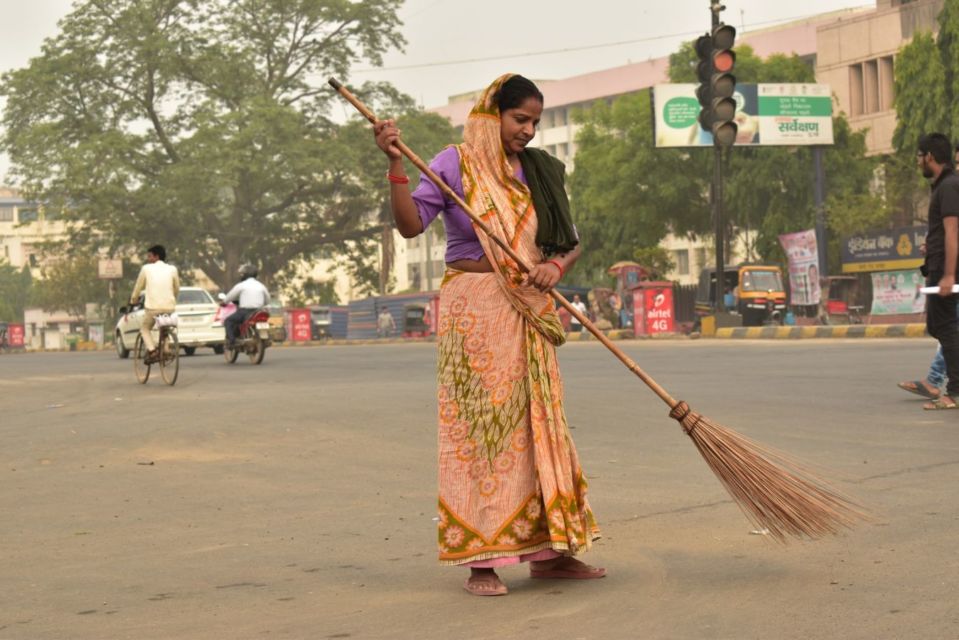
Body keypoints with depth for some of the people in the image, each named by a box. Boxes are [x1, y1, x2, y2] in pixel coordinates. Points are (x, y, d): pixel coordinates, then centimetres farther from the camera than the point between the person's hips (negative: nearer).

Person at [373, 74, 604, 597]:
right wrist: (395, 165, -24)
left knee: (537, 425, 7)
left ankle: (547, 551, 14)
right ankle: (481, 559, -3)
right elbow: (411, 223, -13)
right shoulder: (456, 164, -3)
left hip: (526, 316, 6)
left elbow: (570, 242, 13)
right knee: (479, 426, -6)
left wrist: (554, 266, -9)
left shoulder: (537, 173, 13)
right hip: (474, 312, -6)